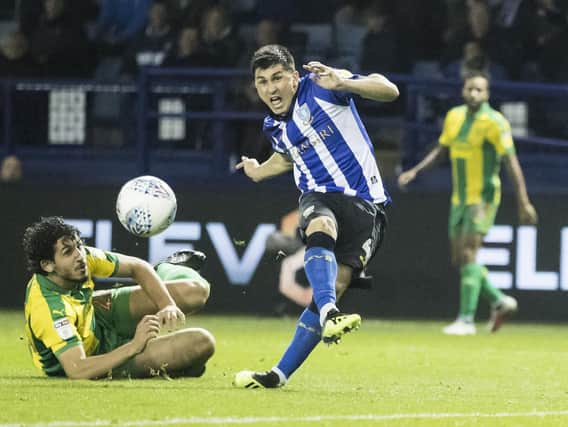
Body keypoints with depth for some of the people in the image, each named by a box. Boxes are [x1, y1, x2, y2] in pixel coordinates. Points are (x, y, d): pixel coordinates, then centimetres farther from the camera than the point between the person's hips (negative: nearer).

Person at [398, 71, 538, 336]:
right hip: (459, 198, 7)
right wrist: (414, 172, 8)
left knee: (468, 255, -16)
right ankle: (500, 302, 24)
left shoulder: (495, 122, -13)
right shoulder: (454, 117, 7)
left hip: (484, 198, -7)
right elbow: (441, 150, 20)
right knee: (459, 260, 8)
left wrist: (523, 202, -18)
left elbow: (512, 162, -15)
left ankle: (466, 320, -15)